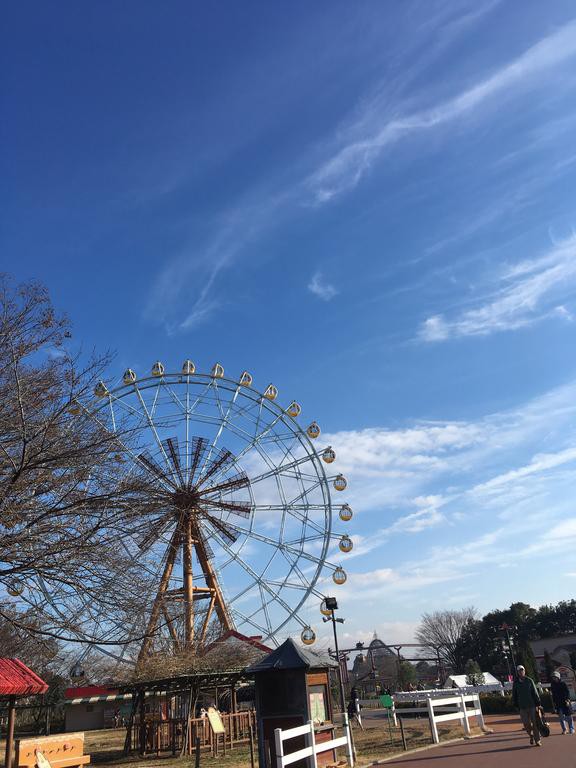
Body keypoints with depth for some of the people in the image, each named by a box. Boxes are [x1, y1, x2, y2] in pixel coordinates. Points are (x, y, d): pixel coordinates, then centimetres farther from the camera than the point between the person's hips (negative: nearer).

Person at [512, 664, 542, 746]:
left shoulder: (529, 680, 1)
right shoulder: (516, 683, 3)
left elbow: (535, 693, 2)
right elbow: (514, 696, 8)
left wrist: (538, 703, -3)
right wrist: (516, 706, 5)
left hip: (532, 705, -1)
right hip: (522, 707, 1)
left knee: (534, 723, 0)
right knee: (526, 724, 0)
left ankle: (537, 740, 8)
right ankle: (531, 736, 26)